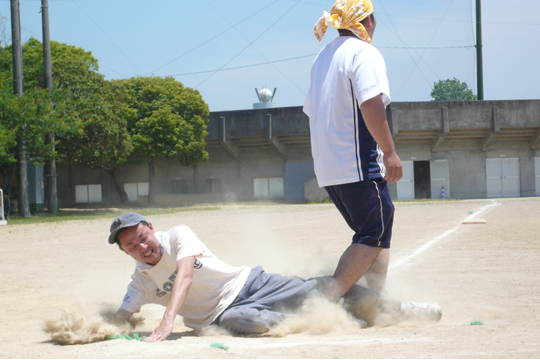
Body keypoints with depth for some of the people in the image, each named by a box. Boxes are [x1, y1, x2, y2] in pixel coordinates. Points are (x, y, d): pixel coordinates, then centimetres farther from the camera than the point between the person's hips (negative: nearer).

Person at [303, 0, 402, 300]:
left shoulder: (323, 58, 19)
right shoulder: (364, 53, -9)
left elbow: (313, 112, 23)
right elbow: (371, 106, -21)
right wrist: (390, 152, -20)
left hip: (327, 168, 9)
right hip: (359, 164, -9)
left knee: (378, 230, 16)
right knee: (373, 234, -8)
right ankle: (328, 300, -18)